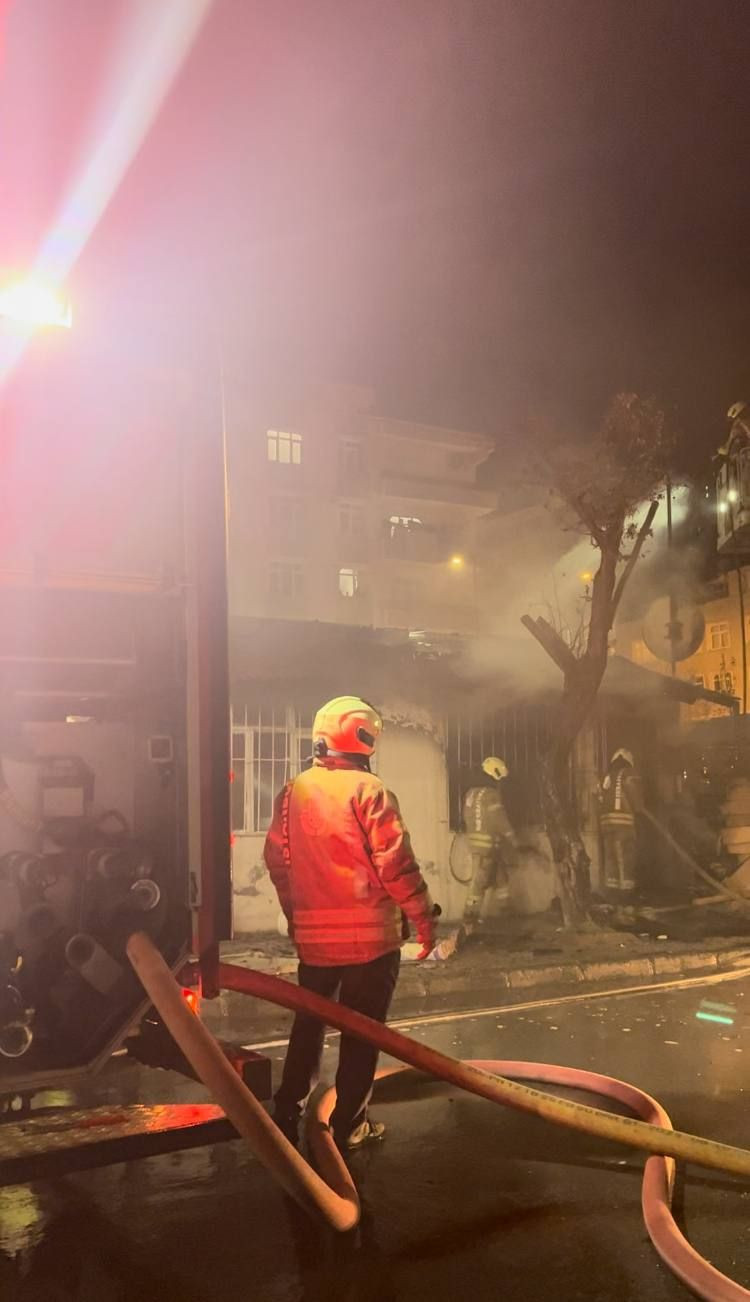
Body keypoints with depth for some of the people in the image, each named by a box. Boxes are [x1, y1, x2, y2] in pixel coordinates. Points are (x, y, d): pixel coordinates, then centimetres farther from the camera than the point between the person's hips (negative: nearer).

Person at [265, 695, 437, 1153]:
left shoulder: (293, 792, 2)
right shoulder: (368, 790, -14)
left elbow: (277, 859, 8)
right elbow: (396, 864, -17)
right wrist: (424, 917, -7)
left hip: (313, 936, 5)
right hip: (369, 935, -5)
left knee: (309, 1023, 20)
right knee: (361, 1030, 8)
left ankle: (288, 1112, 27)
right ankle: (349, 1125, 16)